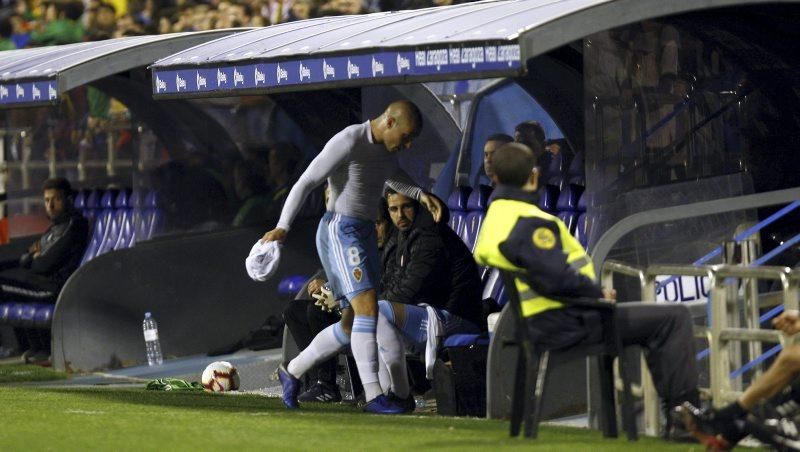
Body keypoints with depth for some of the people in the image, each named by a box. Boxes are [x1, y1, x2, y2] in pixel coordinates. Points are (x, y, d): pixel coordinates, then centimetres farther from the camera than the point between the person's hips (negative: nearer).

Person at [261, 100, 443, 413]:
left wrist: (420, 195, 16)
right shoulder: (348, 142, -15)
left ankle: (292, 372, 23)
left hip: (365, 234, 10)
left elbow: (392, 175, 34)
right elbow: (306, 181, -15)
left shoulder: (384, 147, 12)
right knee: (367, 309, -19)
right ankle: (373, 395, -22)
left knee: (354, 324, 9)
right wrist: (283, 227, -22)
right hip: (341, 231, -10)